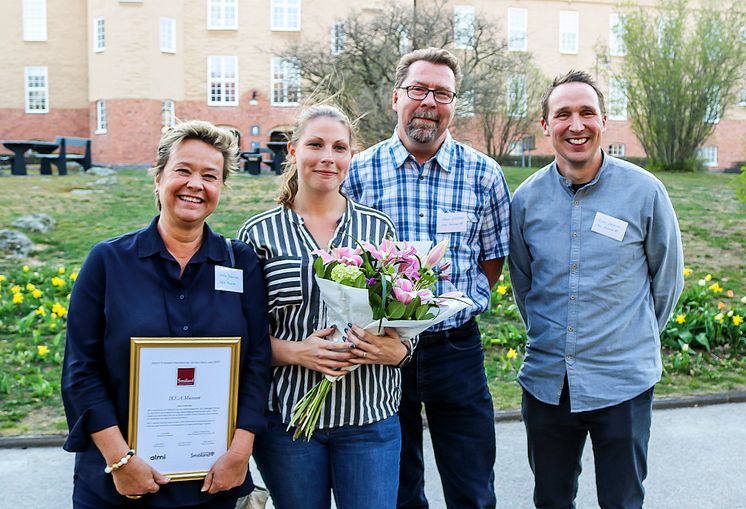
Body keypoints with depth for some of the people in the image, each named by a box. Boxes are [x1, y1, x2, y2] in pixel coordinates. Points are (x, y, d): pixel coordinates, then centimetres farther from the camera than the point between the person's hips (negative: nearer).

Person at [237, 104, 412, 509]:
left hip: (369, 415, 1)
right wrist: (295, 351, -16)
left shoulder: (379, 228, 6)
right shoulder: (260, 233, 0)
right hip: (287, 415, -1)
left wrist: (397, 350, -10)